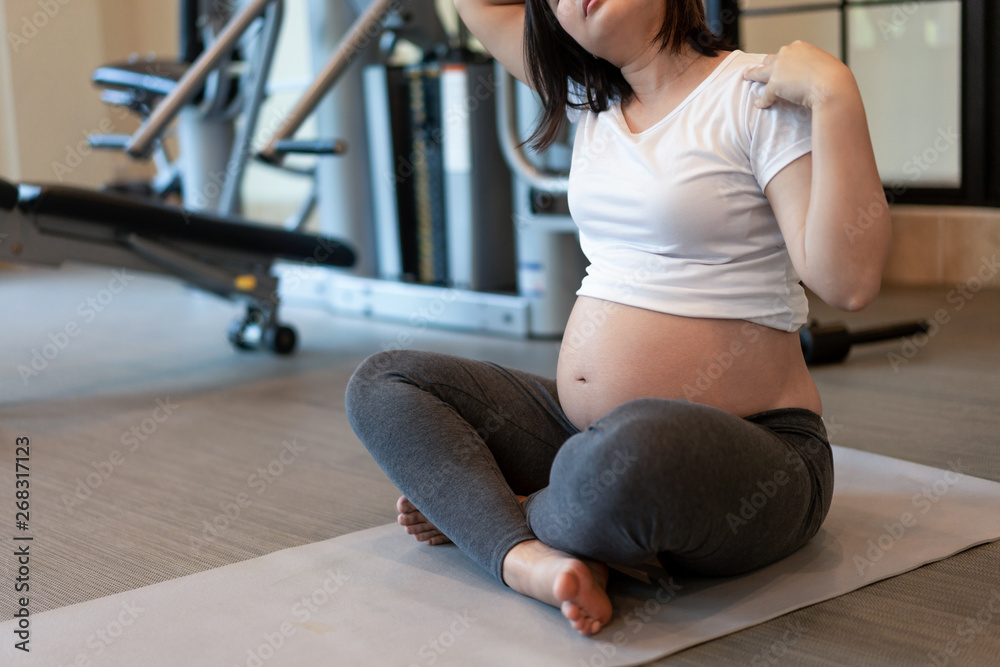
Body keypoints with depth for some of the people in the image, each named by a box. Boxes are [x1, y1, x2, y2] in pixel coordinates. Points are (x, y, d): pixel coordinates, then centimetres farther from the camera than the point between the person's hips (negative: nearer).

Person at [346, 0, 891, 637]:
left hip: (748, 448, -7)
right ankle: (531, 558, -20)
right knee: (382, 383, 3)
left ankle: (496, 512, -8)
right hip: (580, 428, 8)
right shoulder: (593, 99, 13)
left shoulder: (760, 95, -9)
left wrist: (835, 95, -23)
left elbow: (850, 281, -20)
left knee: (636, 449, -41)